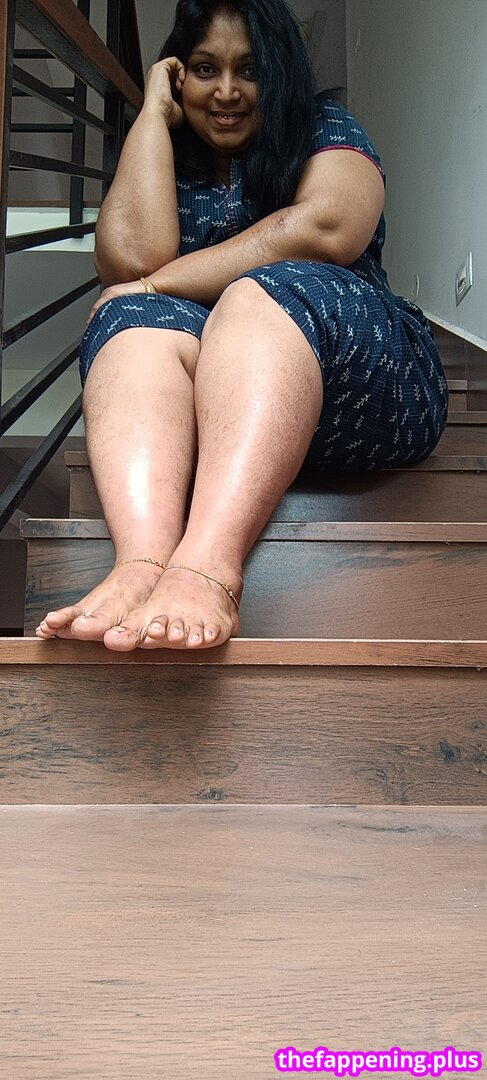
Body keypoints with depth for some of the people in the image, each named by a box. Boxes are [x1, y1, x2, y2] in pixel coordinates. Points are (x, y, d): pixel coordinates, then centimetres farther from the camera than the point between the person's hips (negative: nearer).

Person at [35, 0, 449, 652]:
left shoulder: (326, 133, 12)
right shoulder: (165, 163, 19)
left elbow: (325, 229, -13)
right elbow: (132, 255, -5)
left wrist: (164, 282, -11)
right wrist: (154, 113, 4)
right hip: (191, 405, 2)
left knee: (265, 297, -28)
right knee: (141, 320, -23)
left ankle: (207, 568, -52)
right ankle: (142, 564, -50)